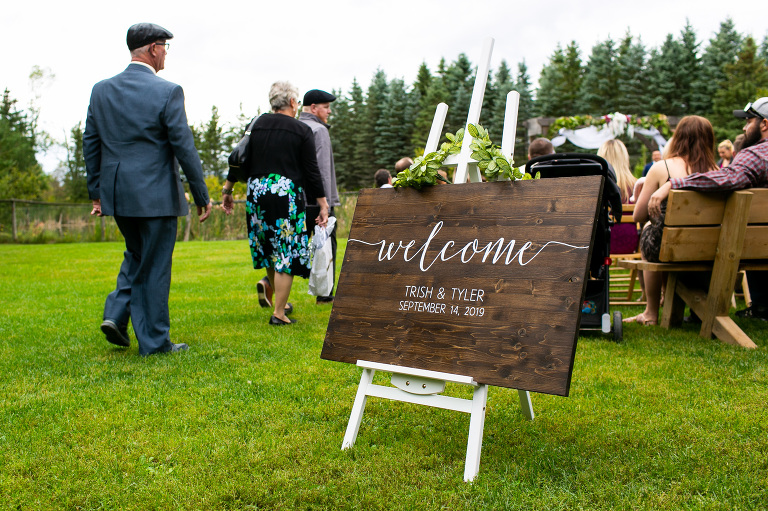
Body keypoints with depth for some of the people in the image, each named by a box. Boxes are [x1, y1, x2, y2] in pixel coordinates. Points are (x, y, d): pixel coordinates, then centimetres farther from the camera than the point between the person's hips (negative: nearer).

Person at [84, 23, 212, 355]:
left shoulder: (101, 90, 5)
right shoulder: (167, 92, -11)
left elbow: (90, 144, 9)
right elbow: (184, 148, -12)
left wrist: (96, 192, 17)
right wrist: (202, 196, -4)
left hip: (116, 193, 5)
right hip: (156, 195, -5)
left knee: (136, 255, 26)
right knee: (154, 265, 5)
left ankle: (116, 313, 11)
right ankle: (154, 341, 14)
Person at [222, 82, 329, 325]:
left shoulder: (257, 124, 9)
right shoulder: (302, 131, -1)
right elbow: (312, 172, -3)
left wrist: (227, 190, 20)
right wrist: (323, 205, 2)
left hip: (257, 192, 5)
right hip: (287, 194, -5)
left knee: (271, 250, 17)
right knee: (286, 252, 1)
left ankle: (281, 303, 30)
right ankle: (279, 313, 2)